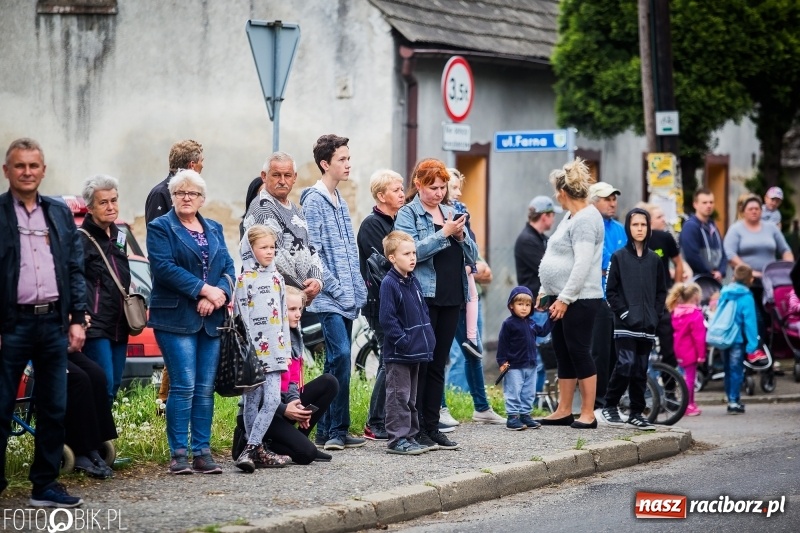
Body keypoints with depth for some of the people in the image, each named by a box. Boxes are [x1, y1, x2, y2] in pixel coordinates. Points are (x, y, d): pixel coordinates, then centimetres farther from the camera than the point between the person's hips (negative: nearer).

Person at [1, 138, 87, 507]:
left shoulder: (60, 213, 13)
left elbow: (75, 269, 14)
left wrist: (77, 319, 6)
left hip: (53, 323, 5)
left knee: (54, 409, 8)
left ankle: (45, 485, 16)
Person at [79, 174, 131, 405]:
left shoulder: (118, 237, 16)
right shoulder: (81, 239, -9)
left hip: (118, 326, 8)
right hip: (95, 327, -8)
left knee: (114, 386, 10)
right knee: (103, 387, -14)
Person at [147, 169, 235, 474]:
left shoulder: (214, 229, 19)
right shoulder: (160, 228, 1)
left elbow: (227, 267, 9)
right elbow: (164, 267, -12)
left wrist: (218, 295, -10)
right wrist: (204, 289, -15)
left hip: (211, 320, 5)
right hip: (177, 318, -5)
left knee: (206, 389, 4)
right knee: (183, 387, -10)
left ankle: (202, 452, 7)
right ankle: (178, 454, -5)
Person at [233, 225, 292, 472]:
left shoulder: (276, 277, 14)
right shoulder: (245, 280, -5)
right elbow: (242, 318, -9)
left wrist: (285, 349, 15)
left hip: (274, 351, 6)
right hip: (253, 350, -6)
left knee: (272, 400, -6)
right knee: (253, 400, 1)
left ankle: (251, 450, -8)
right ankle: (256, 450, 6)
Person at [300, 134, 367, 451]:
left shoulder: (340, 201, 18)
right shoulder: (314, 200, -8)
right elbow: (312, 251, -14)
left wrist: (358, 288, 13)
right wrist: (334, 288, -15)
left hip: (348, 299, 9)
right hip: (329, 300, -9)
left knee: (337, 362, 8)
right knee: (340, 357, -15)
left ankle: (328, 431, 12)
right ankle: (335, 430, -12)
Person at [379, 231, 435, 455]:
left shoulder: (414, 282, 12)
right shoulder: (389, 284, -14)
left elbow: (424, 313, 19)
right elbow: (387, 319, -18)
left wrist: (428, 339, 9)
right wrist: (404, 342, -21)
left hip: (415, 352, 8)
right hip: (398, 353, -8)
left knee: (411, 396, 14)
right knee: (398, 395, -5)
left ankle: (409, 435, 21)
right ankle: (397, 439, -2)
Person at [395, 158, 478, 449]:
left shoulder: (450, 213, 16)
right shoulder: (408, 214, -2)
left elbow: (472, 256, 12)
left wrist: (460, 235, -6)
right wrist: (444, 233, -19)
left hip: (452, 297, 6)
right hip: (424, 297, -6)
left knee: (438, 365, 9)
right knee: (420, 363, -4)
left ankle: (432, 427, 13)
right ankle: (415, 429, 0)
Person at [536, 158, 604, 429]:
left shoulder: (585, 219, -15)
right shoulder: (571, 217, 17)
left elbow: (582, 265, -22)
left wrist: (564, 298, -22)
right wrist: (545, 292, 21)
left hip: (579, 300, -10)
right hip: (563, 298, 10)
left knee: (579, 353, -6)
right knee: (564, 355, 12)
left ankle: (588, 414, -1)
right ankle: (563, 411, 17)